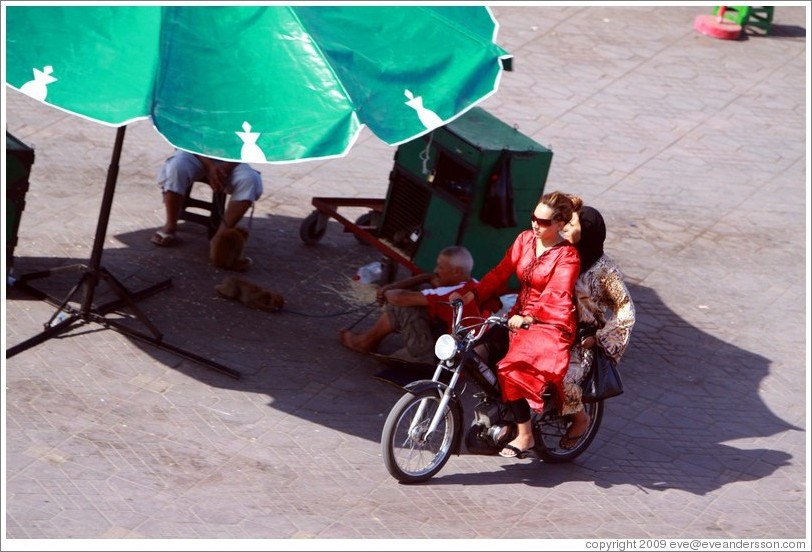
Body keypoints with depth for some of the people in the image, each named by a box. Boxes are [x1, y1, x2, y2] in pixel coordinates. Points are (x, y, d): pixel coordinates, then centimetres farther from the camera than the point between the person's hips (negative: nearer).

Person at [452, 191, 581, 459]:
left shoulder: (567, 256, -12)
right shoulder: (525, 240, 6)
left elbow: (556, 296, -23)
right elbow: (500, 273, 2)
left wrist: (527, 319, -35)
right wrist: (472, 294, -13)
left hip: (550, 325, -7)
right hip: (518, 317, 7)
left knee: (513, 369, -27)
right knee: (477, 355, -14)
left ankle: (525, 435, -11)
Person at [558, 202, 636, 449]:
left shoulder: (604, 269, -13)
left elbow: (626, 310, -10)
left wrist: (597, 338, -14)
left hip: (583, 338, -6)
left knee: (564, 377, -29)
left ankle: (580, 418, 3)